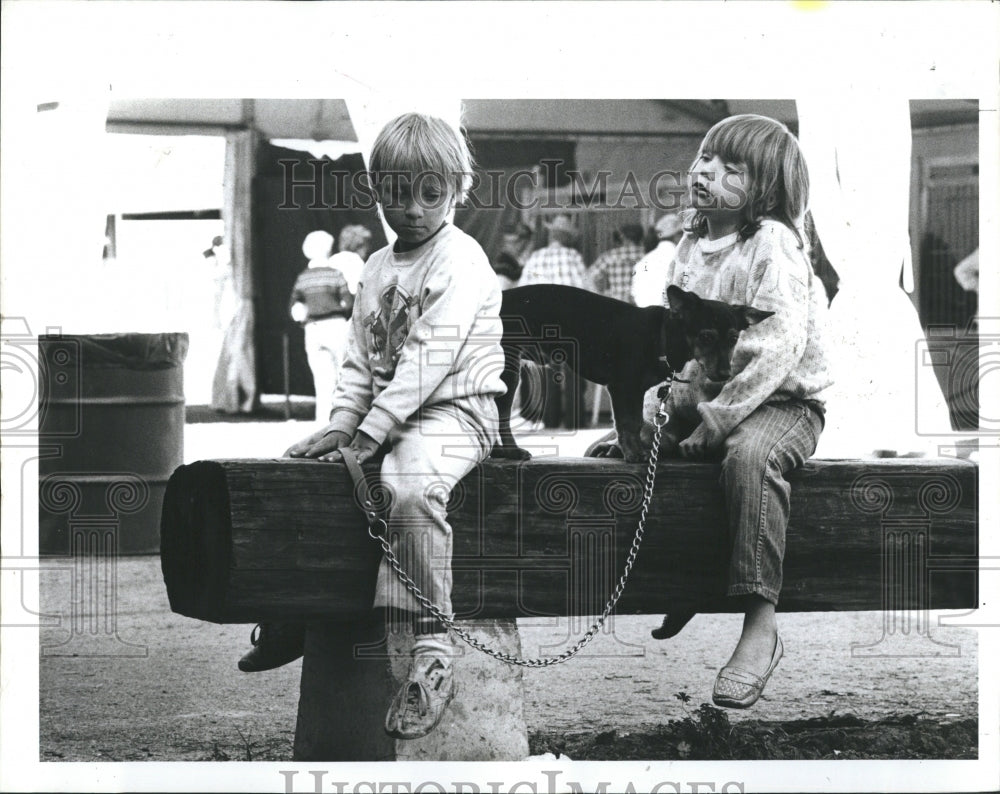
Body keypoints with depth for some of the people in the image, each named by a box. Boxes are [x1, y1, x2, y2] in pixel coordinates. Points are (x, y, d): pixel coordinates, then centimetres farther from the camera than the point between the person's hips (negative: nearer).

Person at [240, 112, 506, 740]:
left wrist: (371, 432, -23)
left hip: (454, 412, -9)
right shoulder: (379, 268, 15)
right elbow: (360, 356, 14)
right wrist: (342, 424, -3)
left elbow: (430, 356, -20)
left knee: (411, 486, -37)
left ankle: (433, 657, -37)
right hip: (382, 414, 9)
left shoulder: (462, 260, -11)